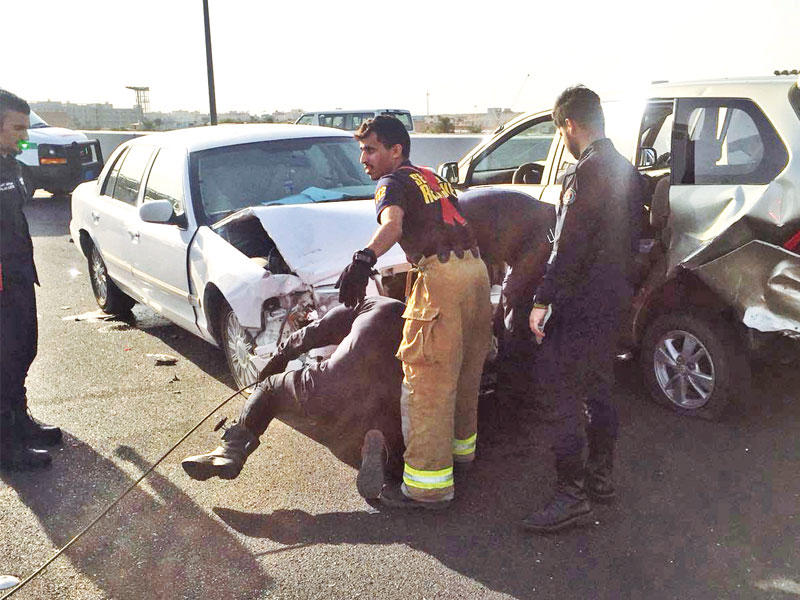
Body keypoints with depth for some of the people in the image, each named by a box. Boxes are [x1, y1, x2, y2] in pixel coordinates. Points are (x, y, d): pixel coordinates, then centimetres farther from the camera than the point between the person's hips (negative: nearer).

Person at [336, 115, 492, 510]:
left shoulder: (393, 182, 1)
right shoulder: (433, 179, 26)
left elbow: (392, 223, -23)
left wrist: (365, 258, -40)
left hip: (442, 277, -9)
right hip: (477, 268, 9)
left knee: (427, 381, -5)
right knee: (465, 370, 22)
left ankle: (428, 483, -1)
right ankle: (461, 444, 40)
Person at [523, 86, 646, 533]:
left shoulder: (588, 173, -17)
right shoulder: (628, 172, 14)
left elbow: (569, 246, -22)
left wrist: (543, 300, -19)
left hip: (582, 304, -10)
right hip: (614, 299, 10)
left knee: (560, 391, -5)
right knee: (598, 390, 18)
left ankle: (572, 492, -2)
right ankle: (601, 478, 29)